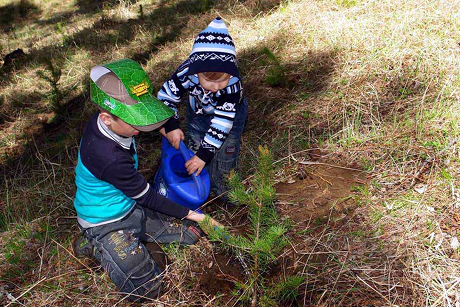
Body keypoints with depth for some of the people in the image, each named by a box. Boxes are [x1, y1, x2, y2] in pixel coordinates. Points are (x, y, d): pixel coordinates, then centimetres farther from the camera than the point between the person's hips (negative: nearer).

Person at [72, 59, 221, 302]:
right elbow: (147, 198, -24)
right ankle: (97, 248, 7)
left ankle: (133, 236, 15)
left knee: (191, 233, 7)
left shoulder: (107, 121, -16)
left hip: (131, 207, 8)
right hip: (107, 223, -8)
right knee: (146, 291, -10)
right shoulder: (109, 158, -38)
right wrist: (189, 214, -14)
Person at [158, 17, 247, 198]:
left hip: (230, 113, -2)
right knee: (194, 149, 12)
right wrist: (171, 126, -31)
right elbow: (165, 97, -21)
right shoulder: (186, 73, -37)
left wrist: (204, 153, -36)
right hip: (198, 112, 3)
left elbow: (222, 121, -37)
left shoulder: (233, 85, -42)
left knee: (225, 155, 1)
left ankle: (220, 187, 27)